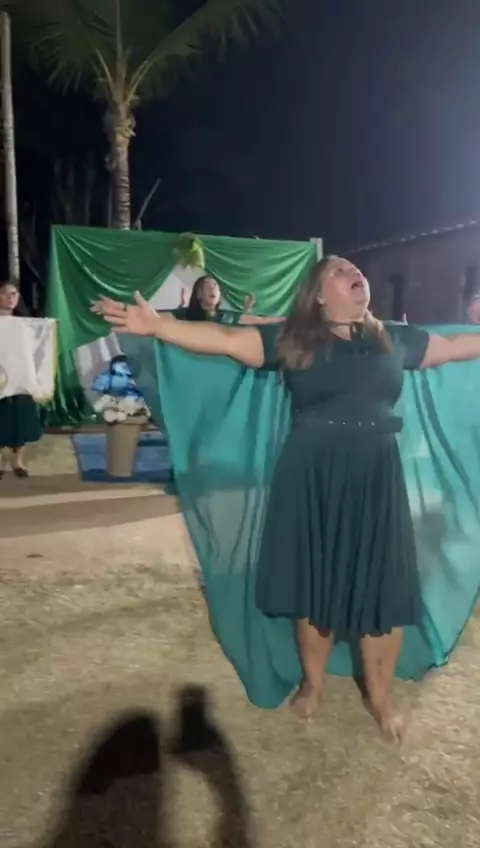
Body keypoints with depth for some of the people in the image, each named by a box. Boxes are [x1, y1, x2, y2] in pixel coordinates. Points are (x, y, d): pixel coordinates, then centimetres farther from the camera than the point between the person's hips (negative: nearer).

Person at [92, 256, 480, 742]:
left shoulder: (395, 339, 8)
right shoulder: (292, 340, -2)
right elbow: (226, 340, -9)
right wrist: (156, 326, -20)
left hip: (376, 479, 2)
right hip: (313, 478, -2)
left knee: (383, 590, 6)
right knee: (316, 583, 10)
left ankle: (379, 697, 30)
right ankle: (312, 683, 35)